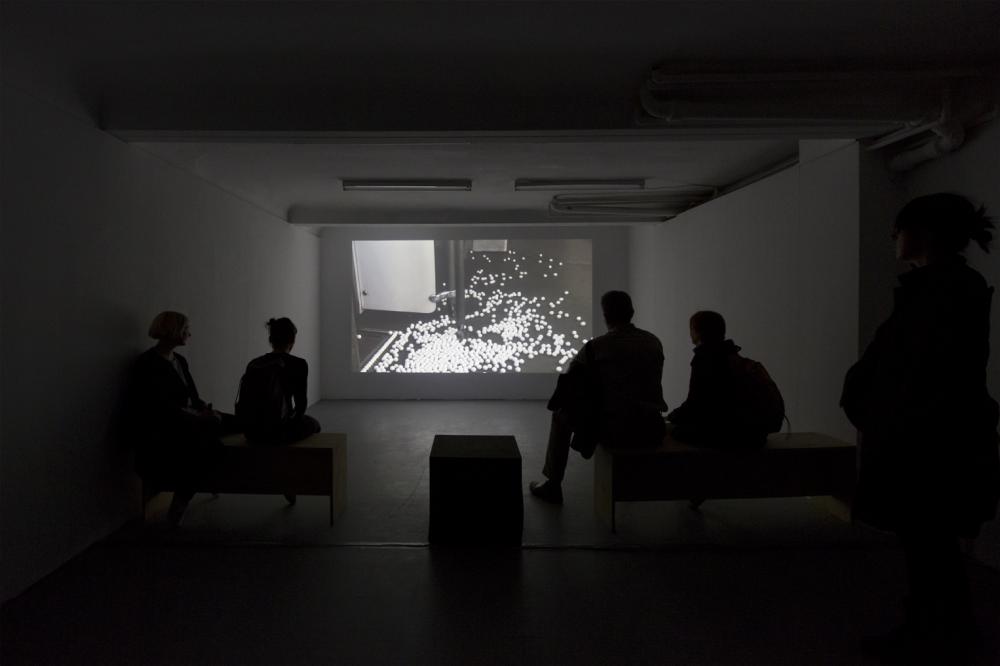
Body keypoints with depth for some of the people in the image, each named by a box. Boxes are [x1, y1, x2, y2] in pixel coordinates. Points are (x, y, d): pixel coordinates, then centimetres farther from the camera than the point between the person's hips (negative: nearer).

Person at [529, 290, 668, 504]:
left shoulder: (596, 346, -7)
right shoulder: (654, 342, 6)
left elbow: (570, 379, 5)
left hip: (613, 430, -5)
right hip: (651, 431, 5)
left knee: (561, 415, 20)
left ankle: (553, 485, 28)